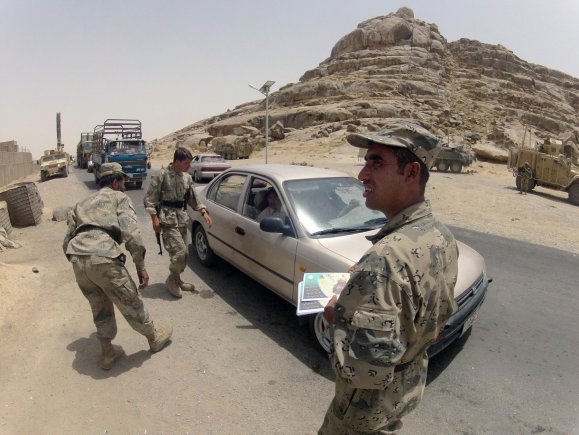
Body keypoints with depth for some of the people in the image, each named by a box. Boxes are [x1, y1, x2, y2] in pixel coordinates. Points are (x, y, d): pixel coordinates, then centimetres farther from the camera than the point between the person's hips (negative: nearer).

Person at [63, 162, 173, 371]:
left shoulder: (81, 203, 29)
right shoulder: (119, 197, 11)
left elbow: (67, 242, 24)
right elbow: (130, 232, -7)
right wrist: (141, 266, -4)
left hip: (77, 259, 6)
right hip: (103, 258, -6)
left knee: (100, 308, 25)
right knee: (131, 304, 13)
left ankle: (107, 353, 36)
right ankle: (155, 338, 33)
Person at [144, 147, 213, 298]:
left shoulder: (187, 177, 9)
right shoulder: (163, 175, -9)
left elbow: (193, 199, 16)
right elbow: (149, 198, -6)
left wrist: (203, 212, 2)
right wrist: (154, 218, -12)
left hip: (182, 219, 7)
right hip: (168, 219, -6)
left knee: (184, 253, 10)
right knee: (179, 251, -13)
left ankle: (176, 280, 29)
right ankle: (172, 280, 9)